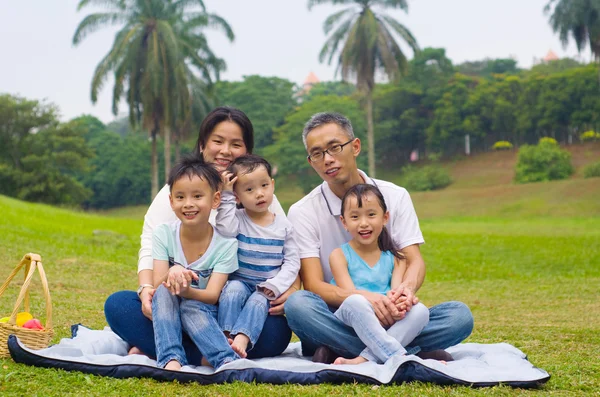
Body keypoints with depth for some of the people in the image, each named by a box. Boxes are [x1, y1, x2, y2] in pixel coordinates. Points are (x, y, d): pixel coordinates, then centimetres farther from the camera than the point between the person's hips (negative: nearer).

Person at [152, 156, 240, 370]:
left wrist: (185, 290, -39)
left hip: (203, 315, -2)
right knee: (164, 291, -30)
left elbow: (212, 295, -17)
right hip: (168, 315, 2)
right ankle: (171, 358, -42)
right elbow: (157, 286, -12)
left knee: (190, 306, -34)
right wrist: (172, 274, -37)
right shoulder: (163, 234, -5)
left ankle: (227, 361, -46)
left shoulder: (225, 244, -9)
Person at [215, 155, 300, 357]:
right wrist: (226, 196, -18)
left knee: (259, 300, -30)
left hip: (266, 288, 0)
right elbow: (225, 229, -23)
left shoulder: (284, 225, 4)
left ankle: (241, 339, -48)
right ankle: (226, 336, -38)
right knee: (233, 289, -31)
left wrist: (275, 285, -15)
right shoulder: (237, 219, 1)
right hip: (240, 281, 0)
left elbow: (292, 261, 1)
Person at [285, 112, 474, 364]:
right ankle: (416, 354, -32)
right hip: (336, 322, -2)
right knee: (297, 304, -34)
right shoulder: (302, 213, 0)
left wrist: (407, 288, -28)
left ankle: (345, 355, -29)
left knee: (459, 315, -22)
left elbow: (415, 261, -2)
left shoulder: (395, 197, 6)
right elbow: (313, 285, -10)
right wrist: (362, 297, -31)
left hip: (390, 319, 2)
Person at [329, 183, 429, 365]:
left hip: (387, 325, 3)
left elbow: (397, 292, -2)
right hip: (349, 322, -3)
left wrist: (397, 300, -28)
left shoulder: (395, 258, 14)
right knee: (355, 302, -35)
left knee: (420, 311, -24)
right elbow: (350, 295, -9)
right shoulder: (339, 255, 5)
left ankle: (364, 359, -35)